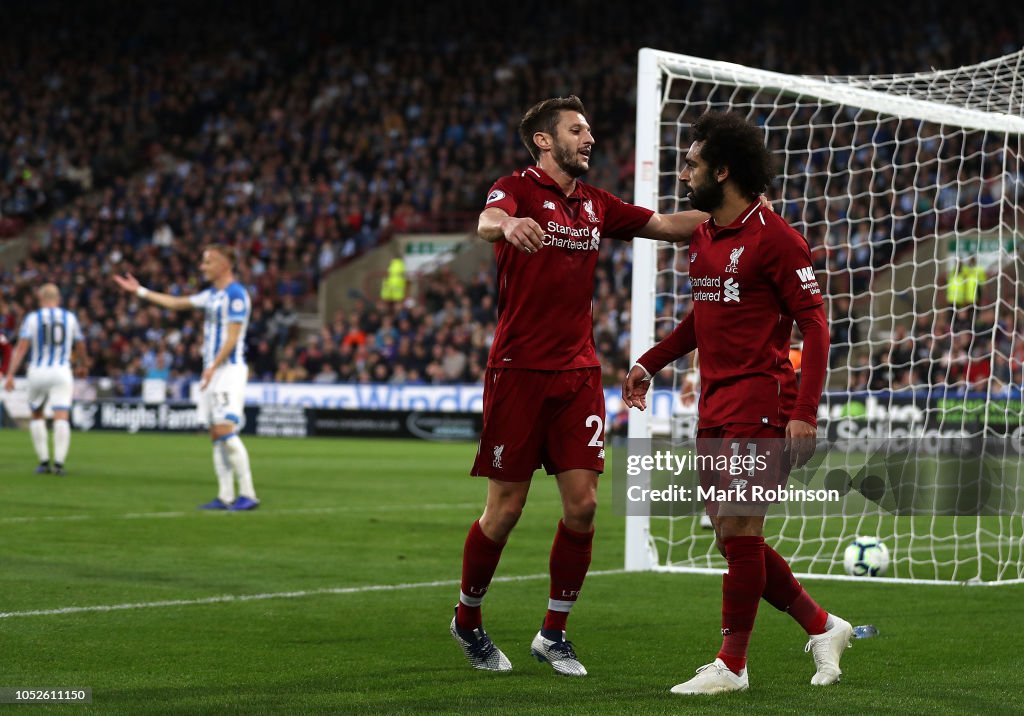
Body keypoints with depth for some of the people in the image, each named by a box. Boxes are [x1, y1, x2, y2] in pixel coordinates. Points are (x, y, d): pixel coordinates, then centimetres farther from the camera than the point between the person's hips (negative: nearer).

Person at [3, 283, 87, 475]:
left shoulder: (32, 318, 0)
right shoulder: (70, 318, 7)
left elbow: (21, 348, -8)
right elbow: (80, 348, 18)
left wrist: (10, 375, -10)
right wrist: (82, 363, 40)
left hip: (38, 372, 0)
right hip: (62, 372, 0)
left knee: (37, 416, 17)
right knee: (61, 418, -6)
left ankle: (44, 461, 12)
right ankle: (59, 462, -17)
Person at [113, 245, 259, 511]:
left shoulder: (236, 295, -11)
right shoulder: (211, 295, 17)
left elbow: (232, 336, -17)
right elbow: (176, 303, 27)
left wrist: (213, 367, -23)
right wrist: (140, 291, 30)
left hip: (229, 369, -9)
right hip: (212, 371, 9)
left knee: (225, 430, -17)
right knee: (216, 435, 5)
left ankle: (248, 494, -15)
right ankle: (225, 496, 5)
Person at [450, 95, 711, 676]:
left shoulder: (597, 205, 15)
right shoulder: (517, 189, -4)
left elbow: (669, 226, 17)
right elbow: (487, 221, -27)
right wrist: (507, 224, -51)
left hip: (579, 373, 5)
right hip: (519, 371, -5)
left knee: (583, 504, -3)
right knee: (506, 508, -1)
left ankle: (554, 633, 12)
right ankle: (468, 620, 21)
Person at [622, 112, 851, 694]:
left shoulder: (773, 237, -11)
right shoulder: (702, 238, 15)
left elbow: (814, 324, -12)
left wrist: (804, 412, -20)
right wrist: (650, 364, 21)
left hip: (760, 404, -9)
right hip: (715, 405, 9)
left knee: (739, 531, -9)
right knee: (732, 537, 9)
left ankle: (732, 666, 0)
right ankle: (823, 626, 24)